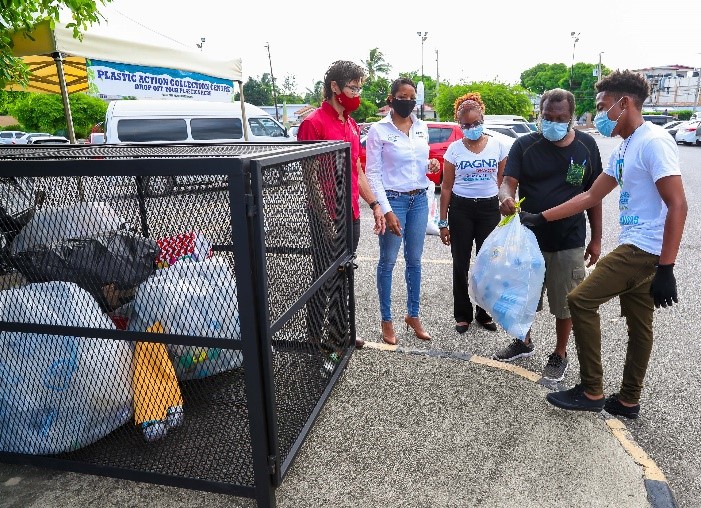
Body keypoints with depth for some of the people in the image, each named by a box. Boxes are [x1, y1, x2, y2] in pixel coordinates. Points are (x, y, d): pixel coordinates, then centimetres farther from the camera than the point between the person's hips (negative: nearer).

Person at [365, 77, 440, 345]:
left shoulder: (422, 127, 8)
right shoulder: (378, 130, -7)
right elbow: (372, 173, -10)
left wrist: (431, 166, -5)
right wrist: (386, 210, -16)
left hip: (419, 199, 5)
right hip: (393, 200, -5)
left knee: (414, 260, 12)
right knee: (388, 262, 5)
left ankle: (413, 315, 26)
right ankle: (386, 320, 18)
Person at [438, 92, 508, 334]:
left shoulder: (498, 146, 2)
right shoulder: (454, 149, 0)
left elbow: (503, 184, 5)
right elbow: (446, 187, 2)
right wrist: (442, 222, -1)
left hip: (489, 208, 0)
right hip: (461, 209, 0)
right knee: (461, 264, 6)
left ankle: (484, 313, 23)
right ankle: (463, 314, 20)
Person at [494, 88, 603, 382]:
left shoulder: (586, 146, -1)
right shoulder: (525, 145, -4)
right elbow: (508, 182, -14)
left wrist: (596, 239, 2)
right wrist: (506, 198, -38)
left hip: (569, 242, 0)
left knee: (565, 303, 10)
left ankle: (560, 355, 31)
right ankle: (524, 343, 40)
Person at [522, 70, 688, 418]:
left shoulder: (654, 142, -15)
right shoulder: (623, 150, 14)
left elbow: (677, 206, -20)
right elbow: (590, 197, 19)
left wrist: (665, 269, -22)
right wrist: (540, 218, 15)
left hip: (645, 250, -9)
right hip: (634, 249, 9)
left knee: (580, 300, -7)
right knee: (638, 325, 15)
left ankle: (591, 392, 4)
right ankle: (628, 401, 28)